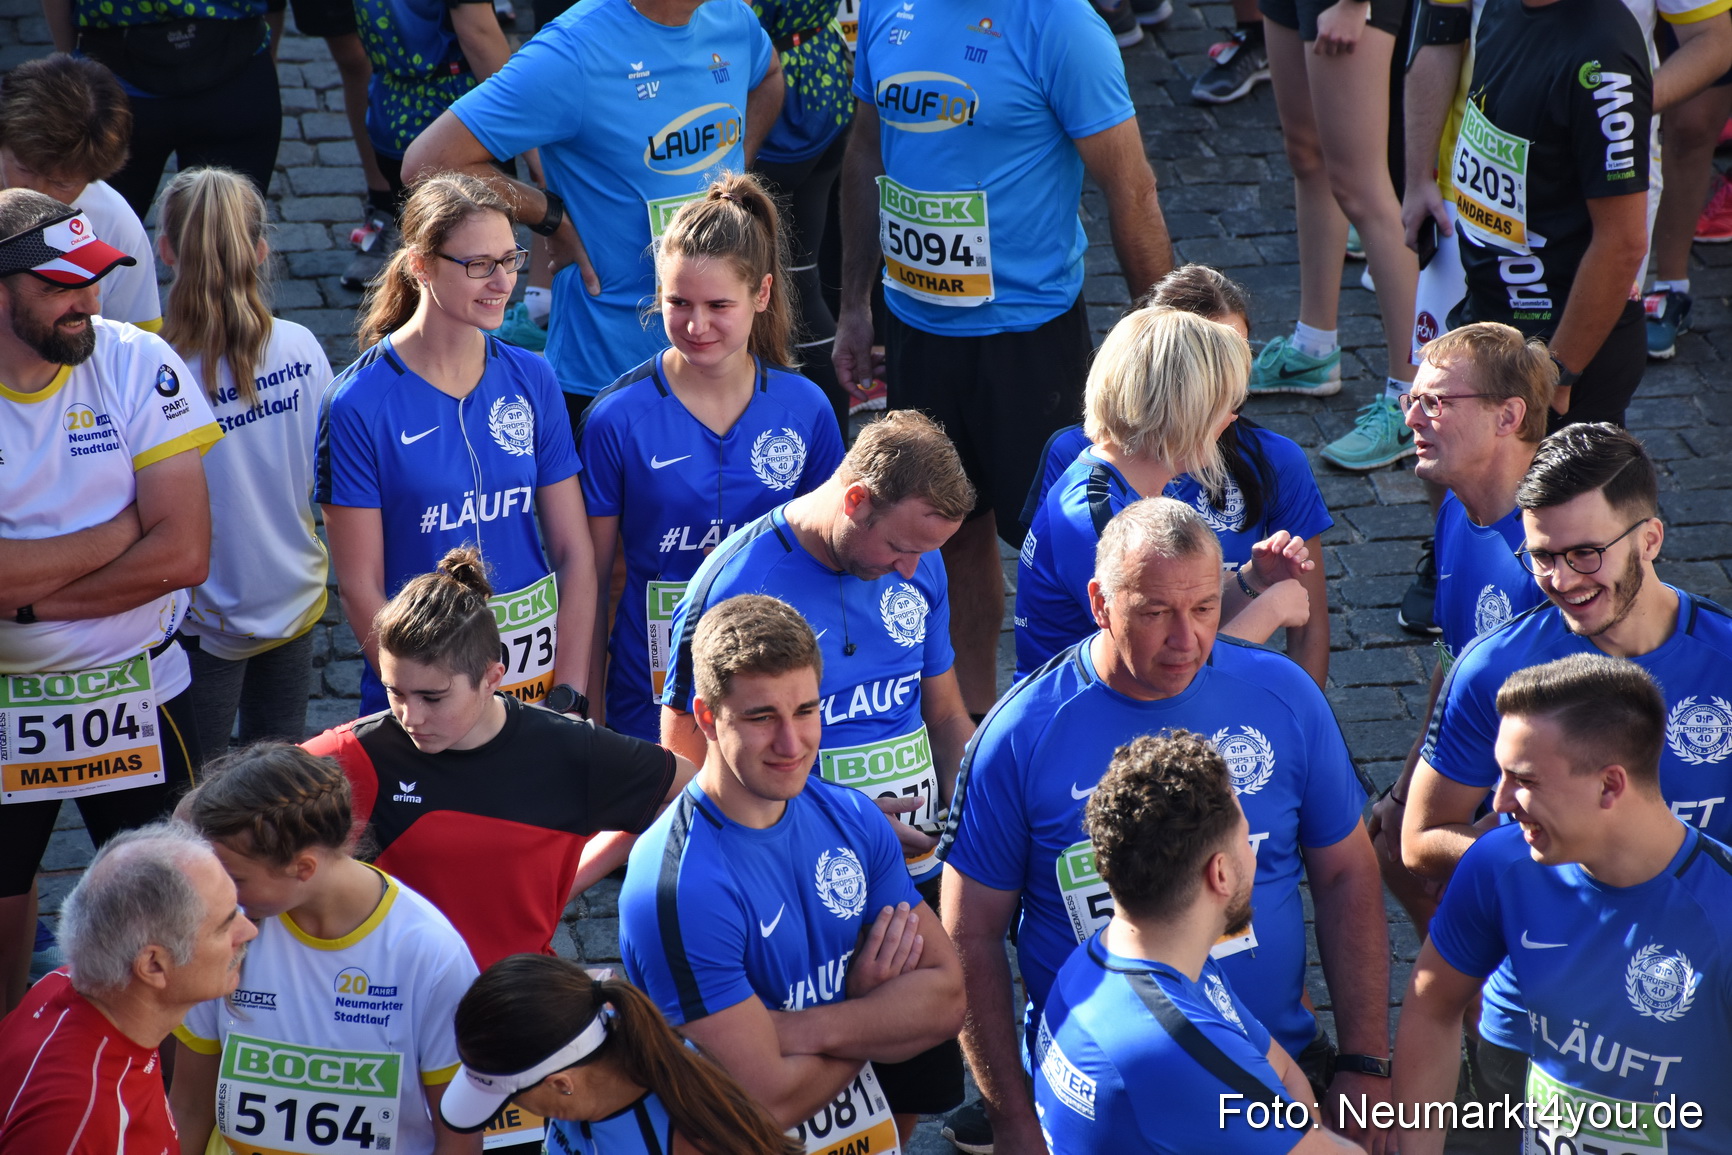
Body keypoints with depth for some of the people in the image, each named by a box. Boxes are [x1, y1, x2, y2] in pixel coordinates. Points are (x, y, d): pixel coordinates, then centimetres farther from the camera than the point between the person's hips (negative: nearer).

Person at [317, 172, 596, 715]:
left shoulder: (532, 381, 1)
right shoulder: (358, 405, -11)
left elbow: (575, 552, 1)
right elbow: (360, 588, -10)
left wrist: (569, 693, -8)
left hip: (536, 682, 3)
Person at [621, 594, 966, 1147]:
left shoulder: (851, 817, 3)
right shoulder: (677, 888, -19)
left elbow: (946, 997, -1)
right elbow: (769, 1100, -20)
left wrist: (807, 1030, -16)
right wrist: (873, 1007, -4)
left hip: (871, 1124, 7)